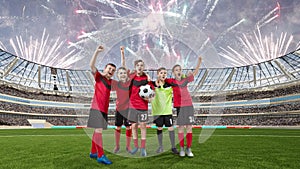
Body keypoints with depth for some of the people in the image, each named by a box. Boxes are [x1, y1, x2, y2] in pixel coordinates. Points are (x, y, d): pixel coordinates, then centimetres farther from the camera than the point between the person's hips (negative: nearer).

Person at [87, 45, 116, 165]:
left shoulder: (111, 82, 14)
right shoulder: (99, 77, 0)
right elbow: (91, 65, -13)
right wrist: (97, 51, -19)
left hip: (104, 109, 7)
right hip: (97, 108, -7)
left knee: (97, 130, 14)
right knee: (98, 130, -12)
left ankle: (93, 152, 25)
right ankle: (101, 156, -11)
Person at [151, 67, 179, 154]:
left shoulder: (170, 85, 0)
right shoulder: (153, 84, -3)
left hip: (168, 110, 0)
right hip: (157, 110, 0)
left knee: (171, 128, 2)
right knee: (159, 128, 10)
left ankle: (173, 147, 17)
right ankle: (160, 146, 25)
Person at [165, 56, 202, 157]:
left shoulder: (185, 80, 11)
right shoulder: (171, 81, 2)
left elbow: (194, 73, 16)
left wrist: (199, 62, 9)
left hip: (189, 105, 3)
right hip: (180, 106, -3)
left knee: (189, 127, 3)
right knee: (181, 127, 1)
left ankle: (188, 149, 11)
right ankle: (182, 149, 12)